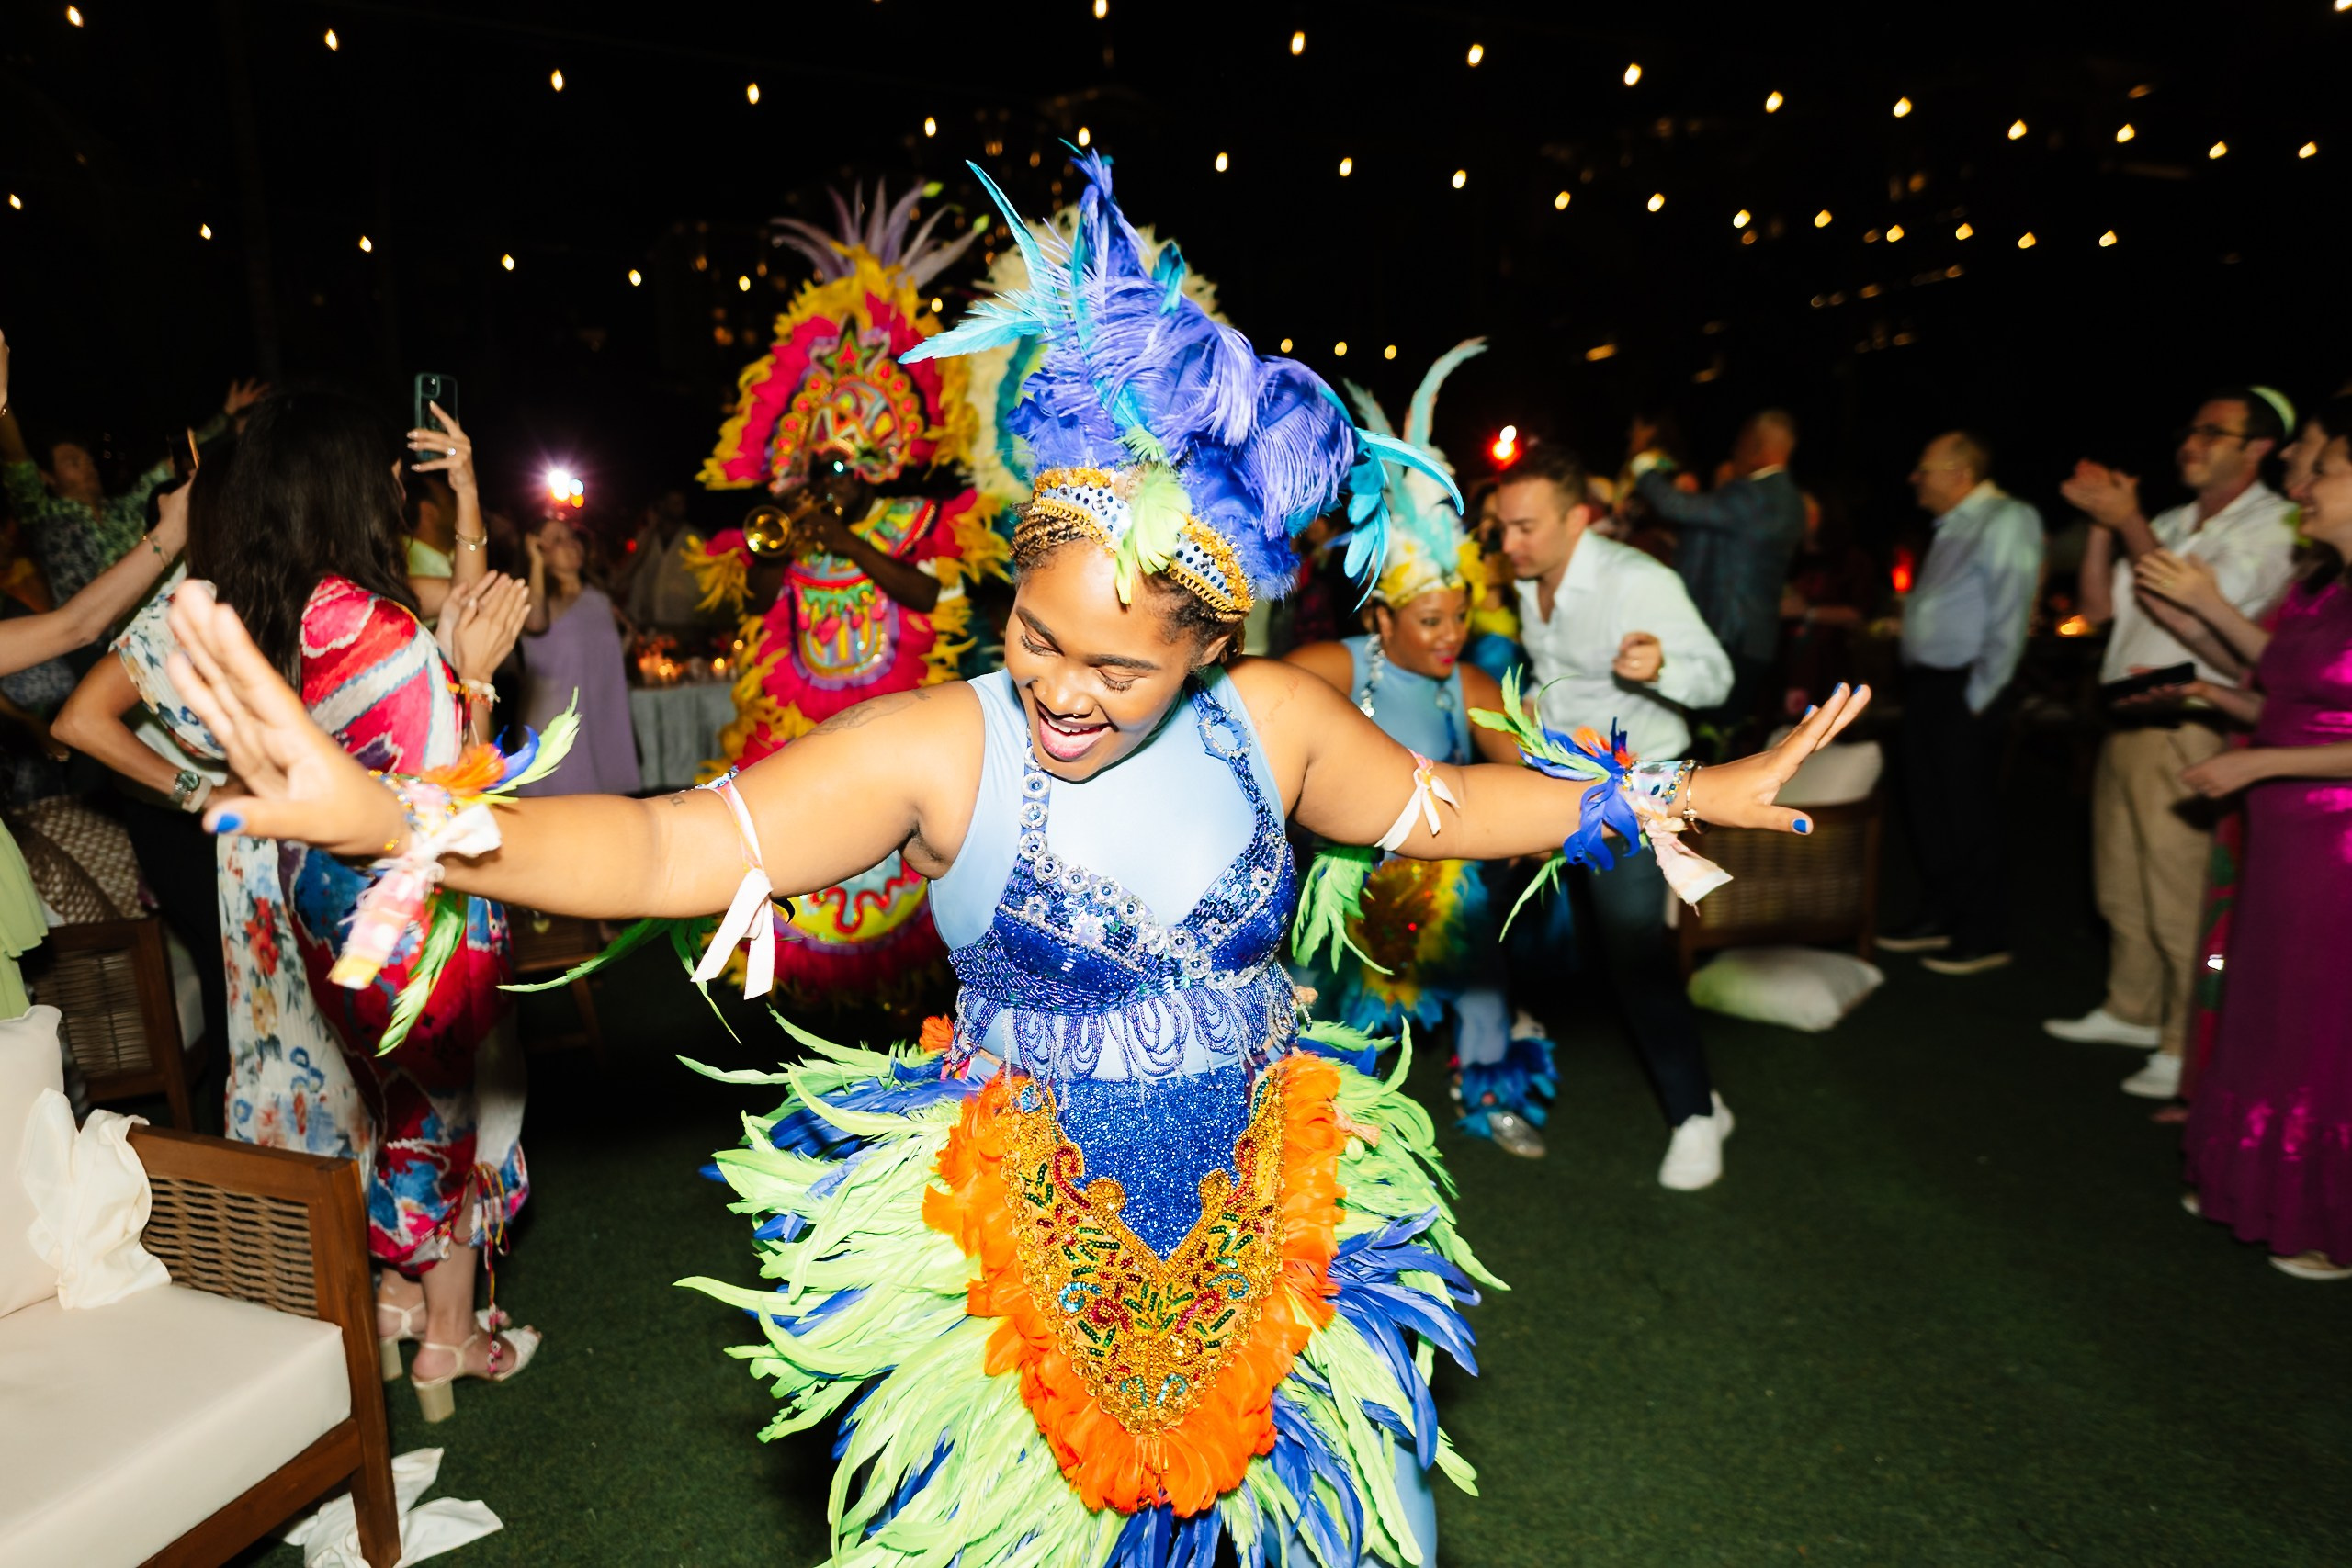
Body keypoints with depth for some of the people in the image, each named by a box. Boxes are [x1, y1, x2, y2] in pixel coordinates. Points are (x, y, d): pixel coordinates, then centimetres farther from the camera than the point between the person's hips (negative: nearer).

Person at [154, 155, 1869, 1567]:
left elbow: (1440, 805, 3)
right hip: (1015, 1235, -2)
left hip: (1265, 1217, 3)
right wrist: (384, 813, -41)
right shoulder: (936, 745, -21)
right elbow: (668, 847, -26)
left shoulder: (1275, 718, -11)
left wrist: (1691, 792, 8)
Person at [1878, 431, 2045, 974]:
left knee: (1968, 813, -1)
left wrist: (1979, 697, -18)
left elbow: (2010, 618, -17)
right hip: (1926, 684, 9)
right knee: (1928, 804, 14)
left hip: (1963, 690, -9)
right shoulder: (1952, 527, 16)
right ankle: (1938, 916, 26)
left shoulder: (2006, 520, -11)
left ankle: (1984, 937, 10)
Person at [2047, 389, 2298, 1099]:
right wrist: (2102, 524, 1)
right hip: (2126, 722, 8)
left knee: (2180, 895, -5)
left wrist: (2127, 521, -15)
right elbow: (2099, 605, 12)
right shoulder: (2169, 524, 16)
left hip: (2188, 732, -8)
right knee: (2122, 887, 16)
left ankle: (2186, 1046, 6)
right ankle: (2130, 1011, 30)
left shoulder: (2272, 526, -6)